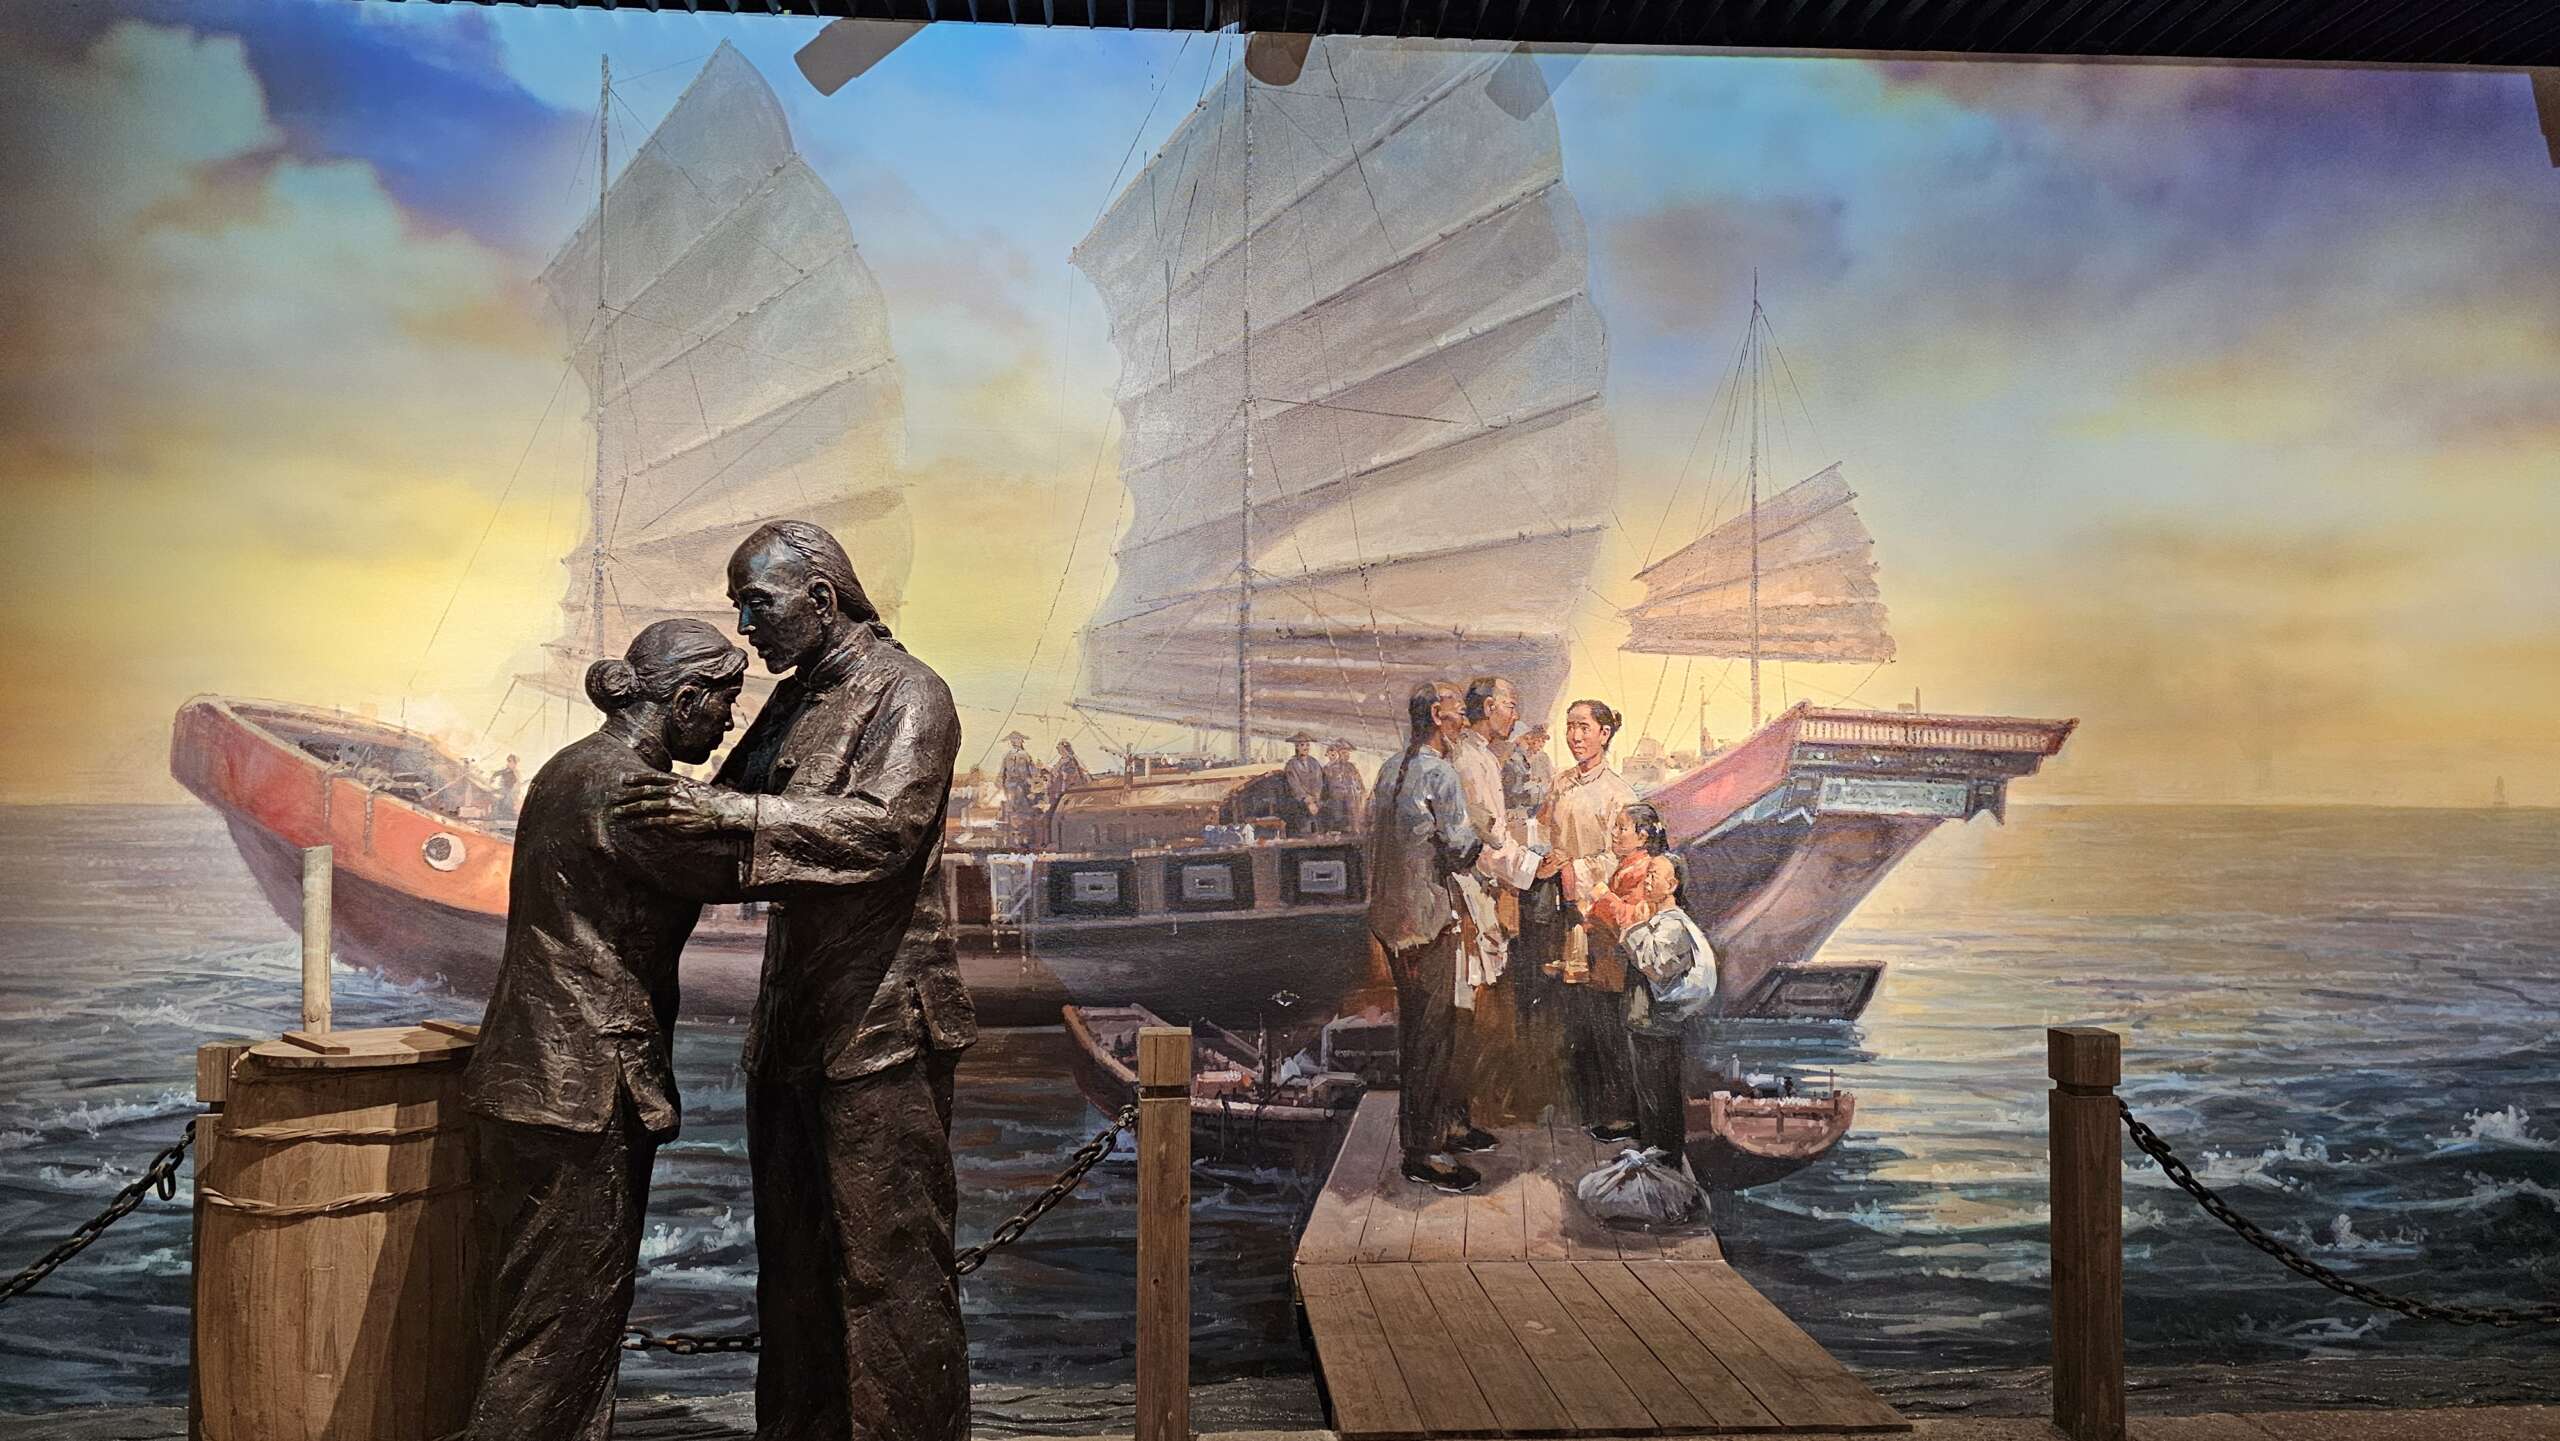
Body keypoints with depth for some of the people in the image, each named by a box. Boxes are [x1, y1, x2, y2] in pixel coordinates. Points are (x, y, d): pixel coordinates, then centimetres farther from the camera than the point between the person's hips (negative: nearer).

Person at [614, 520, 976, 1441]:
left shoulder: (905, 692, -8)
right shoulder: (791, 702, 17)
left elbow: (886, 823, -22)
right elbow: (722, 815, 20)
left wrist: (732, 815, -26)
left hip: (882, 1024, -8)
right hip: (792, 1021, 9)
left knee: (890, 1263, -2)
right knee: (792, 1261, 16)